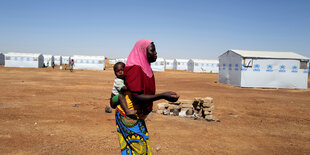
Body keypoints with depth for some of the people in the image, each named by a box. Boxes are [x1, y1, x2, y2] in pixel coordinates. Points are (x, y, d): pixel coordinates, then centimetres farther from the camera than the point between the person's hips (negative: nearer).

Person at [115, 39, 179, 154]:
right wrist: (162, 96, -34)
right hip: (128, 116, -9)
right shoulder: (135, 69, -22)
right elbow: (137, 97, -29)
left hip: (137, 117, 9)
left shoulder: (145, 68, 7)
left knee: (143, 145, 15)